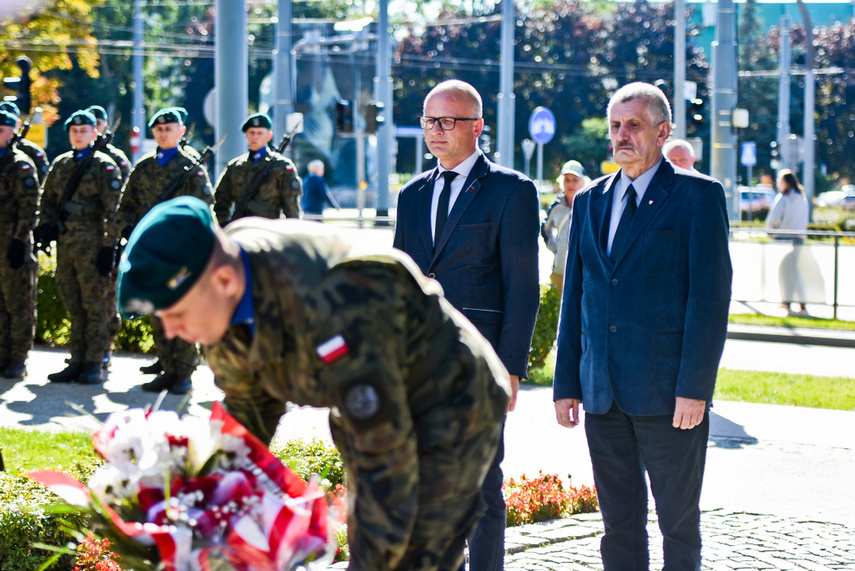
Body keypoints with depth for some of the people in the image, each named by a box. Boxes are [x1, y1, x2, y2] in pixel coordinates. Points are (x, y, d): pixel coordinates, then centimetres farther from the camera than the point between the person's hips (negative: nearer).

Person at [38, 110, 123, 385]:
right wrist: (46, 225, 3)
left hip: (92, 243, -6)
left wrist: (109, 247, -14)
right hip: (65, 242, 6)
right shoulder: (60, 164, 15)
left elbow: (113, 209, -8)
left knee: (95, 305, -3)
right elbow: (48, 199, 22)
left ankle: (94, 364, 1)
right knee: (74, 307, 9)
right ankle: (77, 361, 14)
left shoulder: (104, 166, -3)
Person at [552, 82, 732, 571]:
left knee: (679, 521, 2)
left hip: (668, 393, -5)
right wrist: (567, 384, 10)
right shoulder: (591, 201, 14)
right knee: (619, 521, 9)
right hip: (603, 394, 5)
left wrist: (694, 387, -15)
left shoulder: (698, 195, -3)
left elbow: (711, 295, -9)